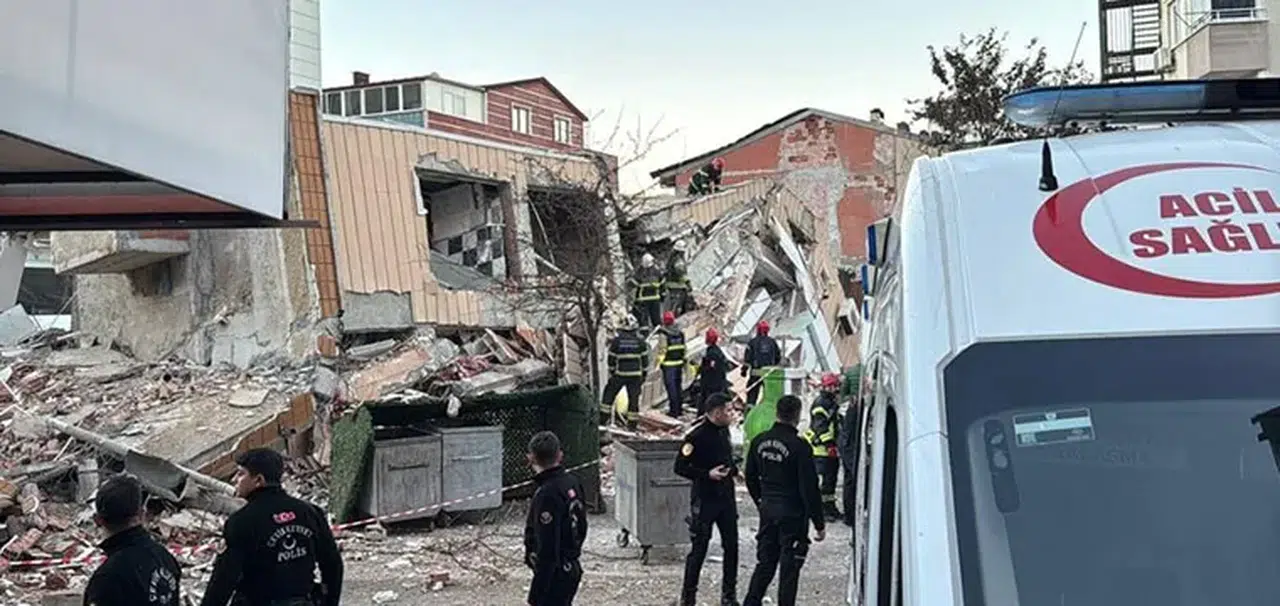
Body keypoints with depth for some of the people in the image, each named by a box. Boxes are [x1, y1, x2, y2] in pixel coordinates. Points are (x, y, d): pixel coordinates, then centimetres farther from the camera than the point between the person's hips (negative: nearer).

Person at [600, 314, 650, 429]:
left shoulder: (616, 340, -4)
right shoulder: (640, 341, -1)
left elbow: (611, 359, 2)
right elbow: (645, 359, 3)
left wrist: (611, 373, 14)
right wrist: (644, 375, 13)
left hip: (620, 374, -1)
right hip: (635, 374, 1)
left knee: (609, 393, 14)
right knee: (634, 397, 6)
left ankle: (603, 417, 13)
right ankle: (632, 423, 7)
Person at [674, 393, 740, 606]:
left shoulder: (723, 431, 10)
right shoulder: (697, 435, -15)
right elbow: (680, 467, -15)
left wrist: (733, 469, 3)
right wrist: (707, 474, -23)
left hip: (726, 497, 7)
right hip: (704, 499, -7)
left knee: (731, 546, 9)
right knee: (699, 549, -1)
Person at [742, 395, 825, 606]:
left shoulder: (759, 441, 2)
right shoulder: (799, 446, -18)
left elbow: (751, 478, 12)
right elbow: (809, 488, -16)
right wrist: (819, 523, -10)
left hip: (767, 511, 6)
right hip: (793, 514, -6)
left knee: (764, 564, 17)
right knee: (789, 569, 2)